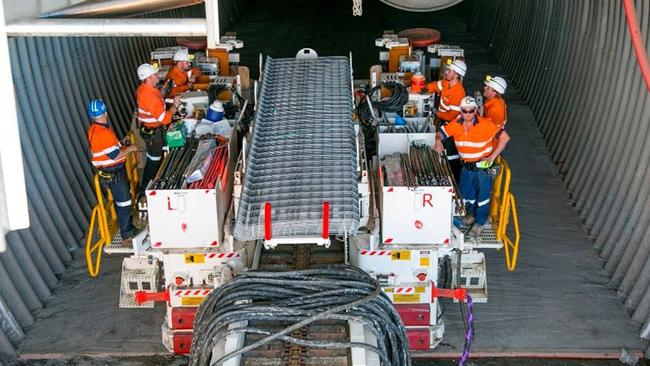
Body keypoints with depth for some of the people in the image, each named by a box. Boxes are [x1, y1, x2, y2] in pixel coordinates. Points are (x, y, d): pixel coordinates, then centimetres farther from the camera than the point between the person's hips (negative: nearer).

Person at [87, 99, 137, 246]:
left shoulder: (94, 129, 4)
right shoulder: (103, 133, -28)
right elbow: (115, 155, -25)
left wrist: (120, 143, 12)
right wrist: (130, 148, -12)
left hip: (114, 170, 10)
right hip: (113, 173, -10)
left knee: (123, 199, 23)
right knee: (123, 203, -3)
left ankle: (128, 225, 39)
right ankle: (127, 237, 5)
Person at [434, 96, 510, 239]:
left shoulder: (485, 124, -22)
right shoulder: (456, 125, -7)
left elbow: (505, 137, -21)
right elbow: (440, 133, 3)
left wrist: (493, 156, -23)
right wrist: (438, 140, -23)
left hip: (483, 167, -5)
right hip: (466, 167, 5)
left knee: (482, 195, 8)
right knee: (466, 193, 19)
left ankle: (479, 223, 27)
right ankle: (471, 214, 47)